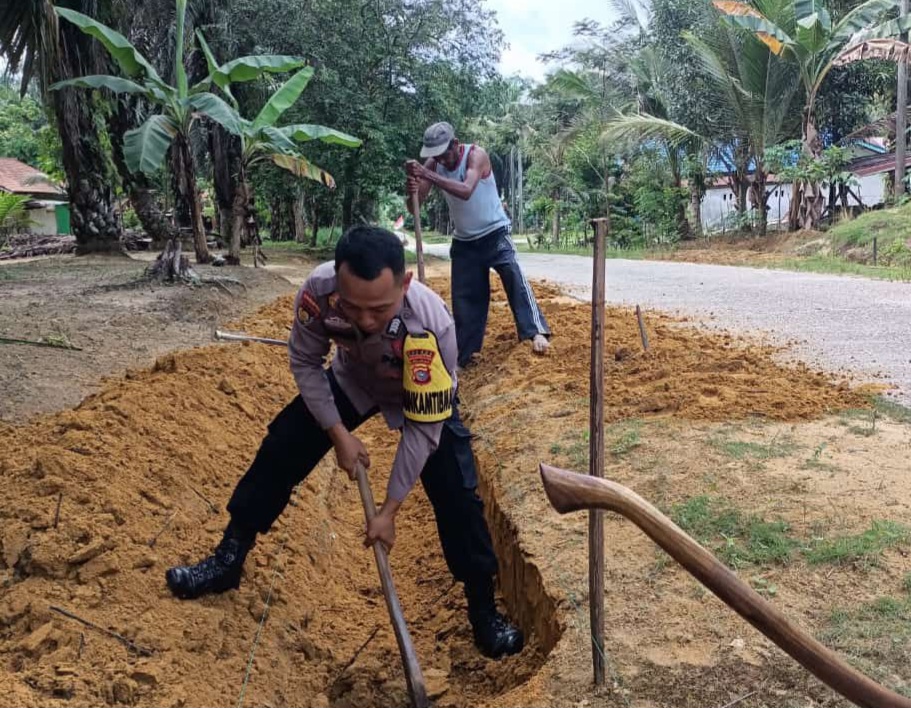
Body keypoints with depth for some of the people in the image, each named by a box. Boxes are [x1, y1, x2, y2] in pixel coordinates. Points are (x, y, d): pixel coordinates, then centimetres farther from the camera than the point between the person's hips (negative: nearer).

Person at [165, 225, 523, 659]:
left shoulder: (431, 326, -43)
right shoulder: (319, 290, -36)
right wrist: (338, 433, -19)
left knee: (456, 496, -13)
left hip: (424, 398, -3)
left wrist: (389, 510, -27)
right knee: (280, 450, 0)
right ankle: (228, 561, 18)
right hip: (352, 381, 3)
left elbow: (422, 427, -32)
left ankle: (483, 609, 7)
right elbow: (304, 362, -15)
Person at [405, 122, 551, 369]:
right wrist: (411, 189, -36)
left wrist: (426, 175, -46)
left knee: (514, 278, -23)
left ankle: (535, 332, -27)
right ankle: (462, 355, 16)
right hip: (464, 241, 5)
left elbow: (466, 191, -40)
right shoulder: (433, 165, -7)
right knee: (463, 297, 7)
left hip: (494, 234, -5)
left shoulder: (476, 155, -22)